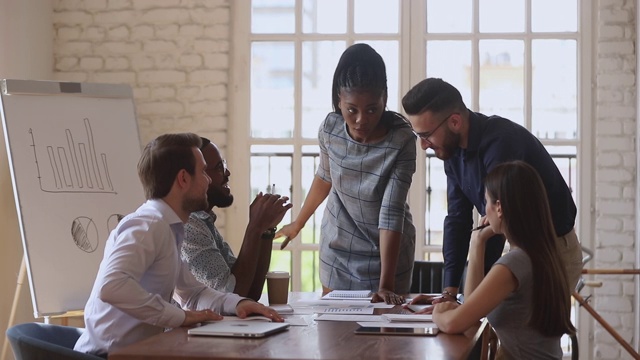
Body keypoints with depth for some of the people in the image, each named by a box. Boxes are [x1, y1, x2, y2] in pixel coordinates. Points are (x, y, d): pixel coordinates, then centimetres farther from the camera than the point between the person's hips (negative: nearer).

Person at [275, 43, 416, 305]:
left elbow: (391, 213, -28)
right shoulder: (330, 129, -13)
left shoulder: (401, 141, -25)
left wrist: (386, 285, -33)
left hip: (388, 253, -3)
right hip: (337, 252, 3)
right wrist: (298, 224, 19)